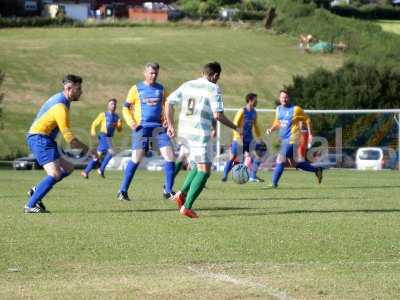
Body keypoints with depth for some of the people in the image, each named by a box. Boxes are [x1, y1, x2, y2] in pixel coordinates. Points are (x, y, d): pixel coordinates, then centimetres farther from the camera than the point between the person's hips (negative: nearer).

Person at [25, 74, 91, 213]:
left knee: (68, 168, 14)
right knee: (55, 175, -20)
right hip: (40, 139, -11)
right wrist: (85, 148, -13)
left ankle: (36, 191, 13)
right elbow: (69, 137, -21)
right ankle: (30, 205, -18)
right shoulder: (61, 107, -21)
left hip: (41, 139, 11)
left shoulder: (59, 99, 12)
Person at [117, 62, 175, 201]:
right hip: (142, 127, -3)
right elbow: (126, 108, 7)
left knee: (170, 156, -7)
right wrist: (131, 122, -9)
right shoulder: (136, 89, 4)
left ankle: (168, 191, 4)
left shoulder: (161, 89, 13)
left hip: (158, 127, 3)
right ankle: (122, 191, 0)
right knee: (136, 159, -10)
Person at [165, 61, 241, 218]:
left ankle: (182, 194, 5)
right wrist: (235, 127, -1)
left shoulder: (187, 85, 12)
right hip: (201, 133, -7)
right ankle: (187, 206, -10)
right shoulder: (213, 89, -6)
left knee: (198, 166, 23)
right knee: (204, 171, -1)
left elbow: (169, 102, 11)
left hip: (184, 131, 7)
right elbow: (218, 115, -13)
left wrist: (170, 124, 18)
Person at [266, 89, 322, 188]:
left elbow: (307, 120, 0)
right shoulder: (278, 109, 11)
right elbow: (277, 123, 22)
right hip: (283, 139, 8)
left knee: (280, 161, -13)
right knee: (295, 163, 13)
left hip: (291, 139, -8)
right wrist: (271, 129, 2)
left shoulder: (296, 109, -8)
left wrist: (310, 133, -4)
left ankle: (274, 183, -7)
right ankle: (316, 170, 27)